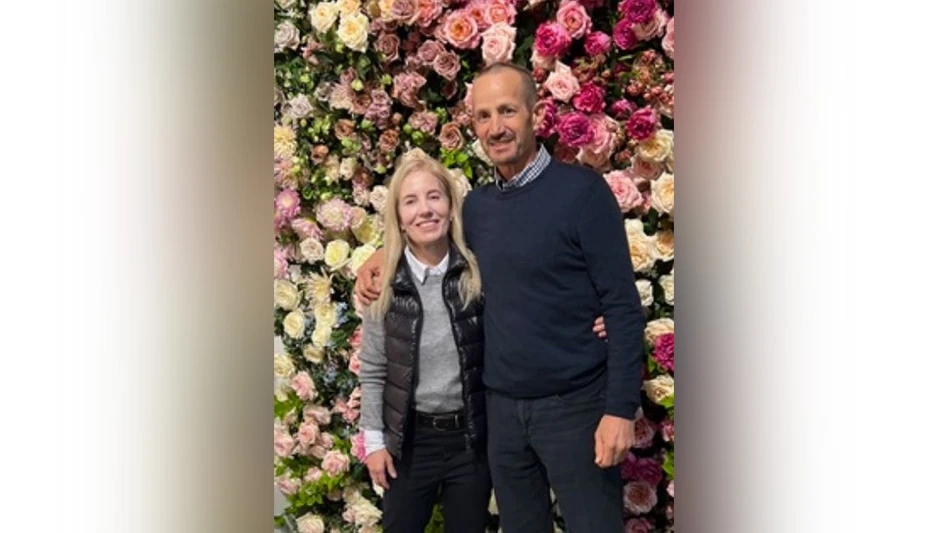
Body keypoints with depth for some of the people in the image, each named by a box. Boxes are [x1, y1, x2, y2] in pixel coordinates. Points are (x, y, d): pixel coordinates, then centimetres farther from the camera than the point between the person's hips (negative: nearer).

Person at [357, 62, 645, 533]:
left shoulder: (581, 190, -10)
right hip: (501, 407, 5)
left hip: (574, 405, -5)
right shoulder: (476, 205, 6)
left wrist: (620, 407, -17)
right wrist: (383, 256, 6)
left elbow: (622, 306, -12)